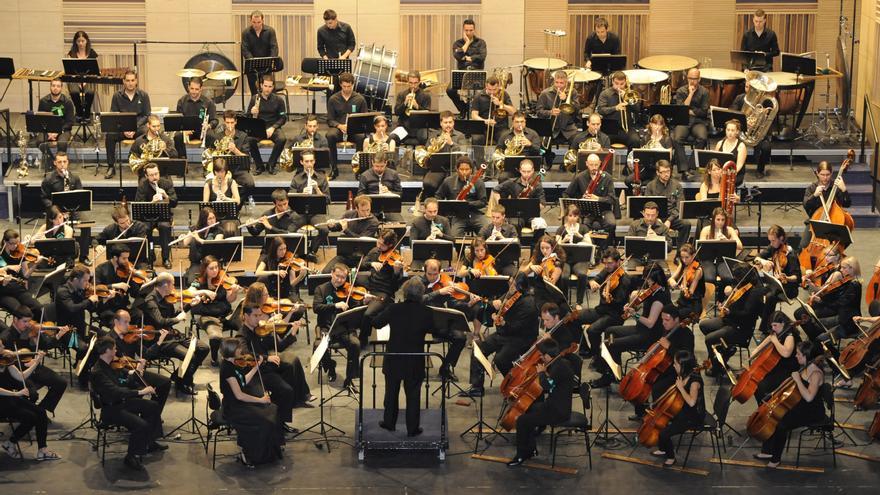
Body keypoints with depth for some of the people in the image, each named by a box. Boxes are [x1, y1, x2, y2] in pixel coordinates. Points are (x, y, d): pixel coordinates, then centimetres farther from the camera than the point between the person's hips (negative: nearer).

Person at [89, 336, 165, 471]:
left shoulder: (112, 365, 2)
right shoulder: (98, 372, -26)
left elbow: (125, 384, 12)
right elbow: (115, 391, -36)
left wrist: (137, 371, 0)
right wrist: (140, 392, -38)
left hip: (122, 401, 10)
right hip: (111, 409, -10)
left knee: (154, 406, 16)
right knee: (141, 425, -26)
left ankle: (149, 443, 30)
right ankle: (132, 457, -7)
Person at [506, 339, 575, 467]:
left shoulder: (560, 366, -23)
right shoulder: (559, 364, 8)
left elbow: (547, 385, -31)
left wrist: (541, 373, -14)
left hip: (558, 412, -11)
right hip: (554, 405, 11)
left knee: (522, 421, -14)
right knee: (526, 409, 22)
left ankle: (521, 455, 2)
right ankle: (531, 449, 28)